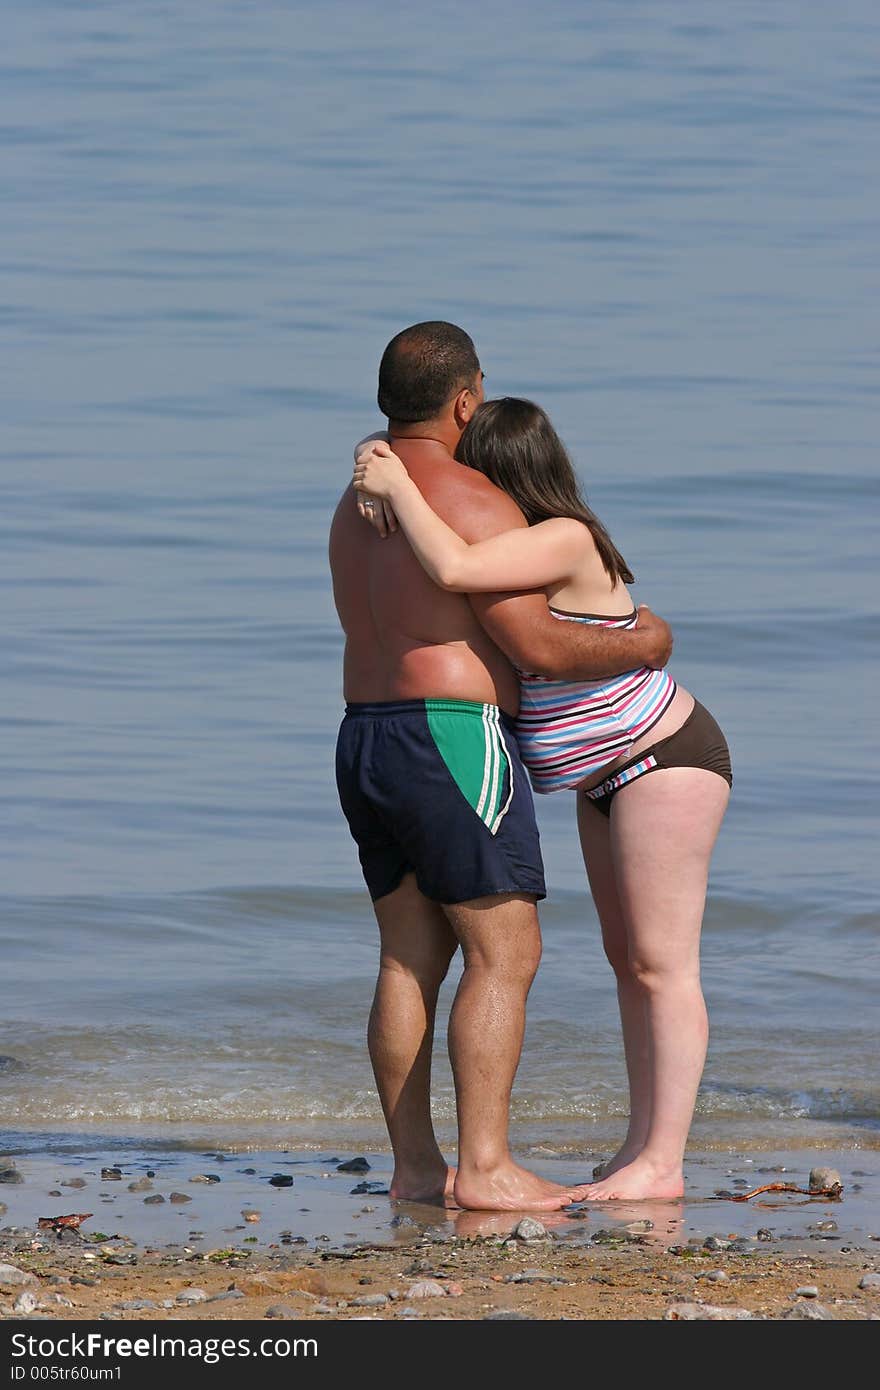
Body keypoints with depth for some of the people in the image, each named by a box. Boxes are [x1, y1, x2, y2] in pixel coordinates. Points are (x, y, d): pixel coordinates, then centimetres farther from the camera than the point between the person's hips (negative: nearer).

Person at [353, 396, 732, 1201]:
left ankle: (662, 1163, -9)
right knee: (629, 960, 10)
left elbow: (451, 568, -37)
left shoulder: (564, 543, -23)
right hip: (611, 777, 11)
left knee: (662, 965, -9)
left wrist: (399, 487, -24)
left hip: (666, 761, -11)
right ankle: (643, 1147, 13)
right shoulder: (530, 545, 6)